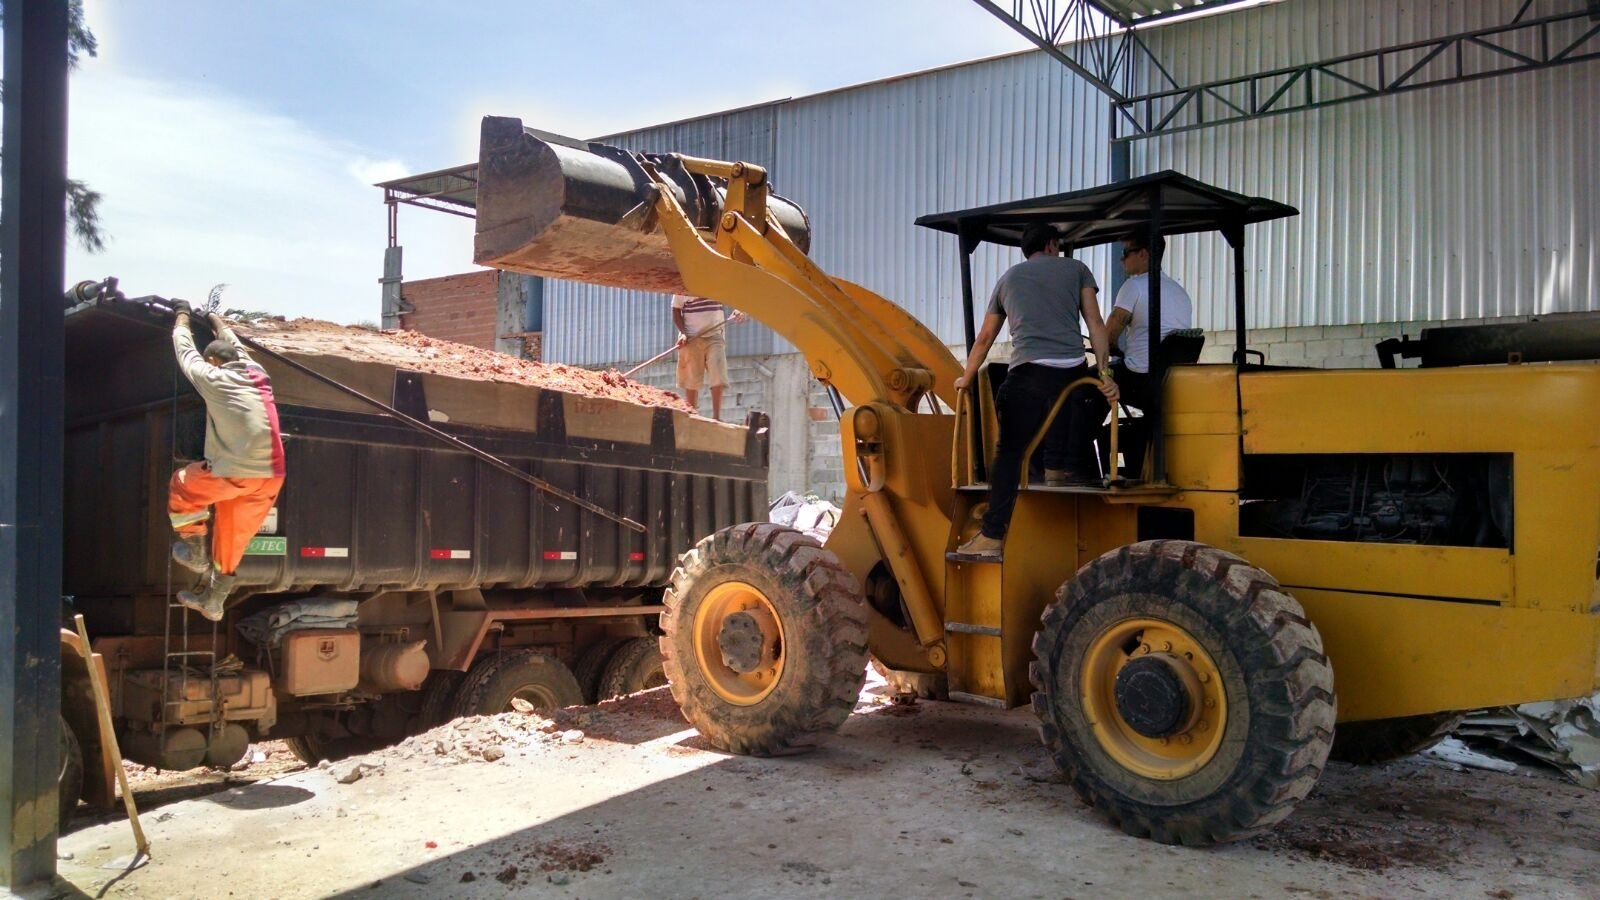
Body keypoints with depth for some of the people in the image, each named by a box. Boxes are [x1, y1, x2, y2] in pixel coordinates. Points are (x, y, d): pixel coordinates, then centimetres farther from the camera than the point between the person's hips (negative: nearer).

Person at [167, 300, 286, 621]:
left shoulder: (213, 378, 1)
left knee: (181, 485, 24)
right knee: (231, 541, 19)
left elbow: (186, 351, 19)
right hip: (271, 477, 6)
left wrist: (182, 315, 35)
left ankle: (196, 553, 25)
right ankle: (212, 601, 28)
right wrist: (216, 320, 52)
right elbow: (236, 346, 37)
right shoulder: (258, 374, 16)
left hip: (237, 472, -6)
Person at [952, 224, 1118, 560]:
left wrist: (967, 377, 38)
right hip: (1072, 371, 1)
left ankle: (992, 536, -8)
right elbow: (1095, 325, 8)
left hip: (1029, 372, 0)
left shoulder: (1008, 277, 24)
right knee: (1058, 452, 5)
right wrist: (1104, 373, 3)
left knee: (1009, 452, -1)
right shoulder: (1076, 269, 20)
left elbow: (985, 337, 28)